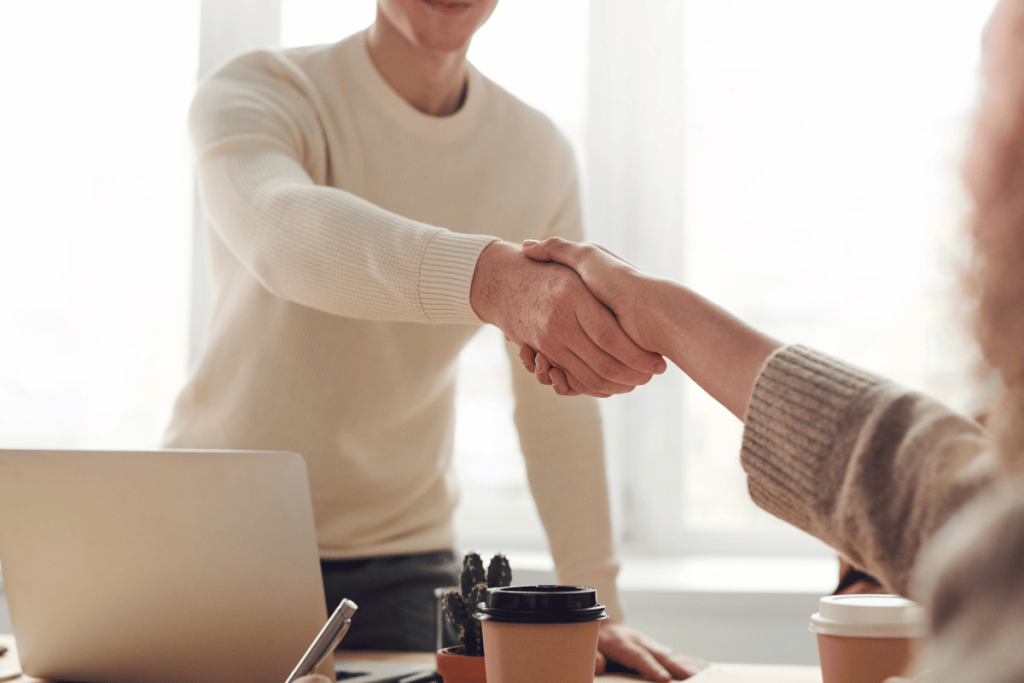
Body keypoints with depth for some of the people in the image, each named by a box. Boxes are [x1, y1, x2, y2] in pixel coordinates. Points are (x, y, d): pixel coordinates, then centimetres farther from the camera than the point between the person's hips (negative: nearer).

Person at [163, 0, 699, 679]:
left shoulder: (541, 155, -2)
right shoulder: (255, 93, -13)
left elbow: (560, 403, 0)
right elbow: (284, 232, -38)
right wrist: (491, 276, -56)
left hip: (404, 559, 3)